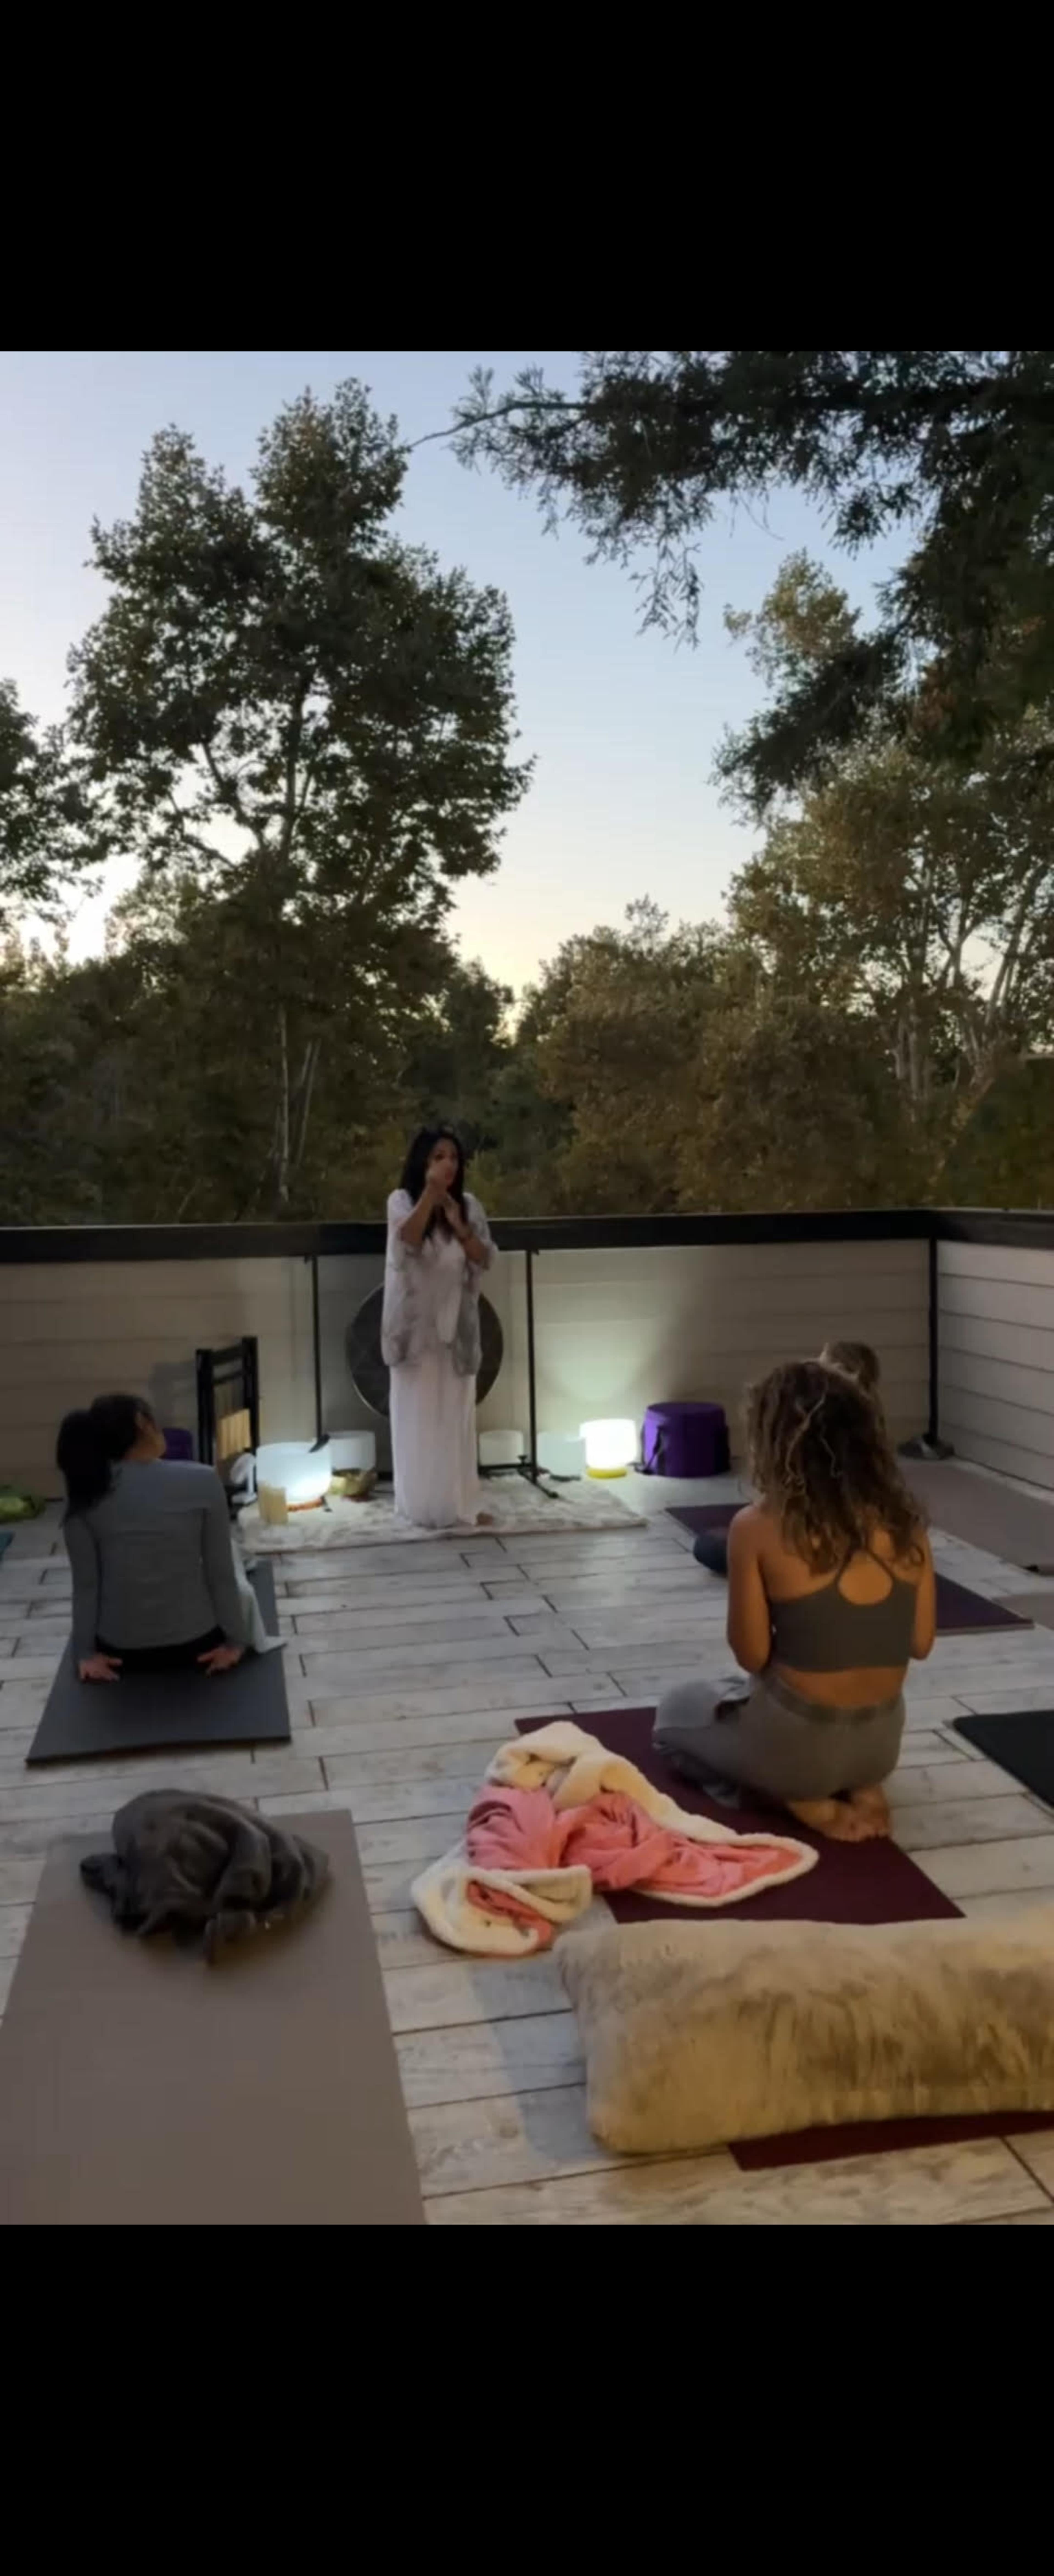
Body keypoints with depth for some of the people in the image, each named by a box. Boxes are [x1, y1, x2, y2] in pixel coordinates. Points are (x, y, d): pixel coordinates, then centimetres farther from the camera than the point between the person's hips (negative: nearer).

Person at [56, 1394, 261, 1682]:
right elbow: (221, 1575, -9)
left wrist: (86, 1652, 4)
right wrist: (235, 1641, 1)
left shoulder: (87, 1493, -10)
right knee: (238, 1590, 32)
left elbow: (86, 1584, -6)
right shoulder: (203, 1481, -15)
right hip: (197, 1644, -2)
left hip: (120, 1652, 2)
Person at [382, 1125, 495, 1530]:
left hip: (456, 1325, 4)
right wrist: (431, 1192, -28)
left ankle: (459, 1504, 15)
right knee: (419, 1417, 1)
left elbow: (485, 1259, 0)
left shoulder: (468, 1205, 6)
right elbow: (408, 1240, -24)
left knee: (457, 1417, 7)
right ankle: (422, 1506, 8)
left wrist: (459, 1226, -14)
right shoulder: (402, 1201, -5)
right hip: (417, 1326, -4)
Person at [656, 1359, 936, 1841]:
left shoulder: (758, 1527, -18)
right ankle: (862, 1788, 10)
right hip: (881, 1741, 5)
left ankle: (806, 1801, 4)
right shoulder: (904, 1522, -5)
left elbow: (752, 1656, -13)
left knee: (675, 1710, 26)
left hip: (795, 1744, -5)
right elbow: (921, 1642, 2)